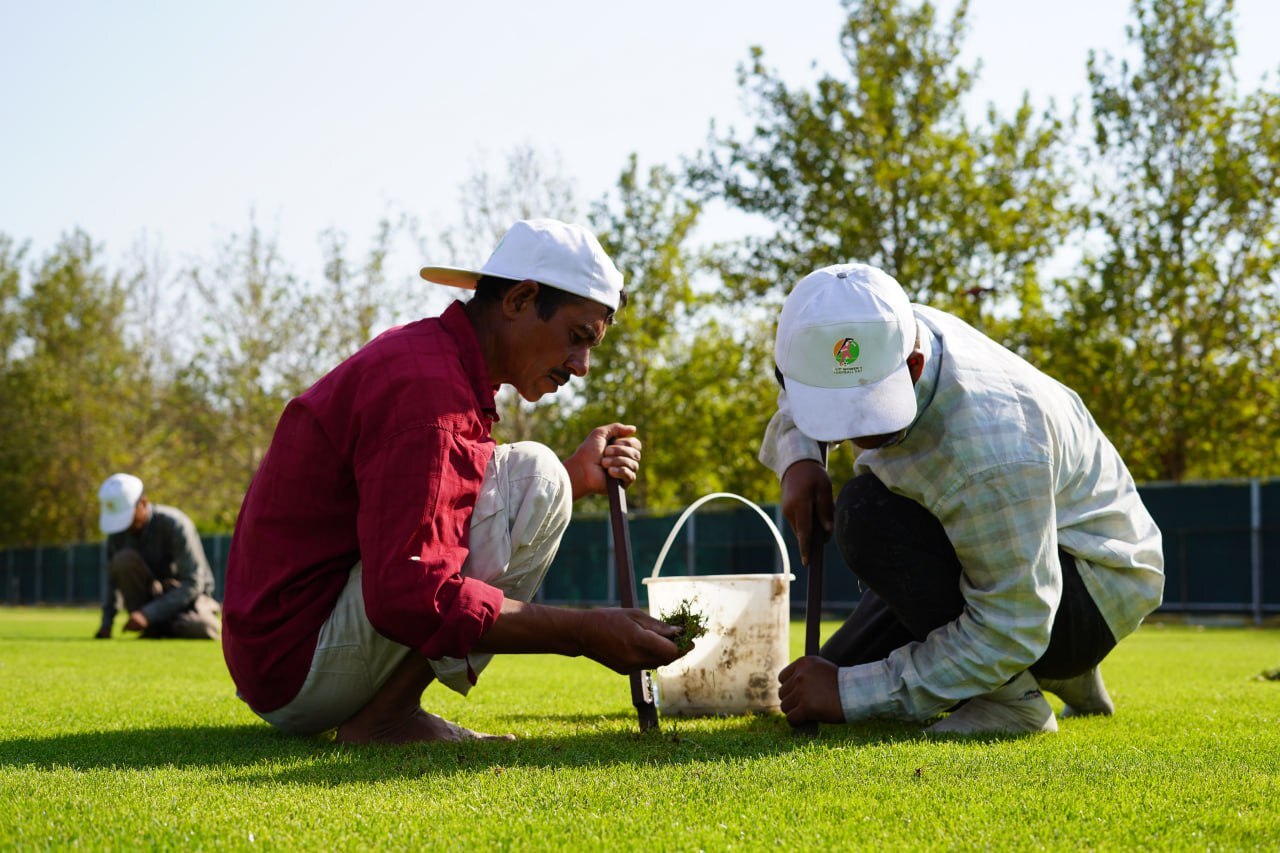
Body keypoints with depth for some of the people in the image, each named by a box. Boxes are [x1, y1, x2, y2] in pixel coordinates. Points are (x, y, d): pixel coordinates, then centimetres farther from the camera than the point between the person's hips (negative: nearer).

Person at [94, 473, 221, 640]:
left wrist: (148, 614, -33)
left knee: (200, 629, -39)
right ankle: (151, 628, -15)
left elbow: (192, 583, -27)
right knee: (123, 559, -26)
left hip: (189, 594, -4)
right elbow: (113, 580, 5)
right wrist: (106, 623, -6)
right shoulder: (118, 529, -8)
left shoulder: (174, 524, -23)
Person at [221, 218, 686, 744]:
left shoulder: (422, 354, 14)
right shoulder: (426, 386, -19)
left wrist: (573, 479, 10)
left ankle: (381, 711, 8)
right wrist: (583, 633, -26)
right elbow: (408, 595, -28)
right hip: (302, 669, -11)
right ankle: (386, 717, -13)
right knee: (533, 474, -15)